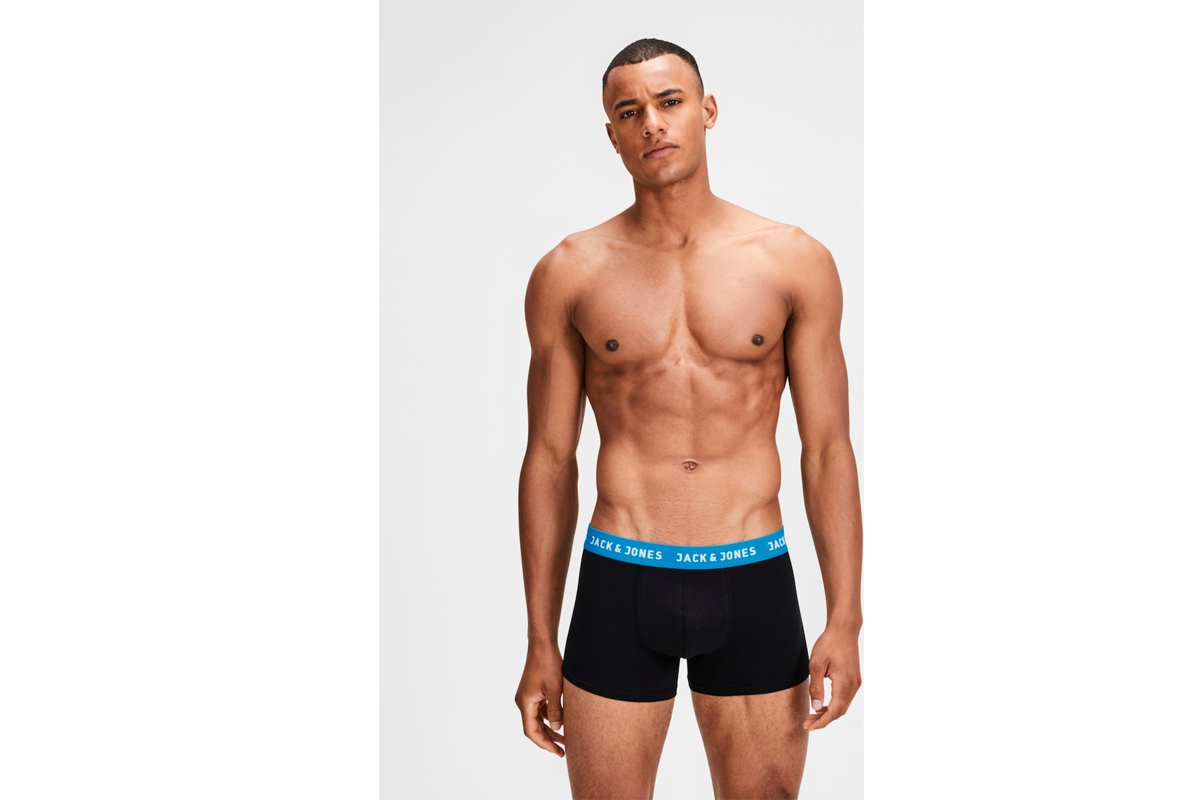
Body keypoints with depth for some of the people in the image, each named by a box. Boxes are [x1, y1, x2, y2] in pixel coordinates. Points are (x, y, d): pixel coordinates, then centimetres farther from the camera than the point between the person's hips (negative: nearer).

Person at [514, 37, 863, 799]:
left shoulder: (796, 262, 1)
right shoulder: (569, 273, 1)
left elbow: (828, 450, 2)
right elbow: (550, 460, 4)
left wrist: (845, 619, -4)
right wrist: (541, 644, 4)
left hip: (753, 582, 1)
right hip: (619, 583, 0)